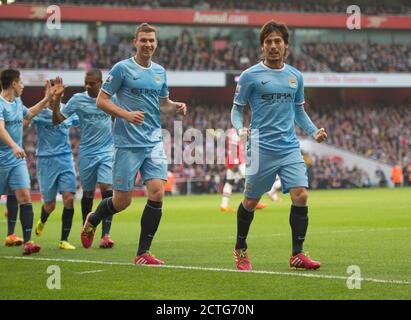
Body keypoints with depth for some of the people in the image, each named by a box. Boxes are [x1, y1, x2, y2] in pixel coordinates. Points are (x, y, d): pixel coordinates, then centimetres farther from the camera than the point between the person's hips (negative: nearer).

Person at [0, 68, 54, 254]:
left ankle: (27, 241, -13)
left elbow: (29, 114, 36)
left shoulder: (17, 102, 12)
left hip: (17, 160, 6)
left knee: (25, 197, -9)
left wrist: (47, 99, 32)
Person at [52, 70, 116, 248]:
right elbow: (57, 120, -5)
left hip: (107, 151, 0)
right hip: (87, 152, 0)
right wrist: (57, 98, -17)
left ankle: (105, 234, -19)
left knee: (106, 188, -16)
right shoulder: (78, 99, -3)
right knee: (88, 193, 9)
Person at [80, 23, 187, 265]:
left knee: (157, 192, -11)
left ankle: (143, 253, -3)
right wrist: (127, 114, -19)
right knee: (122, 201, -1)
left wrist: (176, 105, 5)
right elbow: (101, 100, -5)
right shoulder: (122, 68, -5)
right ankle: (92, 221, 33)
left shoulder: (160, 72, 12)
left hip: (154, 142, 4)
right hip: (128, 143, -4)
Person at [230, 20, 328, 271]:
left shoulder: (295, 76, 11)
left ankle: (297, 254, -2)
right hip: (262, 148, -3)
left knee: (301, 196, -11)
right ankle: (241, 250, 26)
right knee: (251, 201, 4)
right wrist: (240, 128, -16)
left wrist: (314, 131, 7)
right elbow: (237, 108, 3)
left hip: (290, 147, 3)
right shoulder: (250, 76, -2)